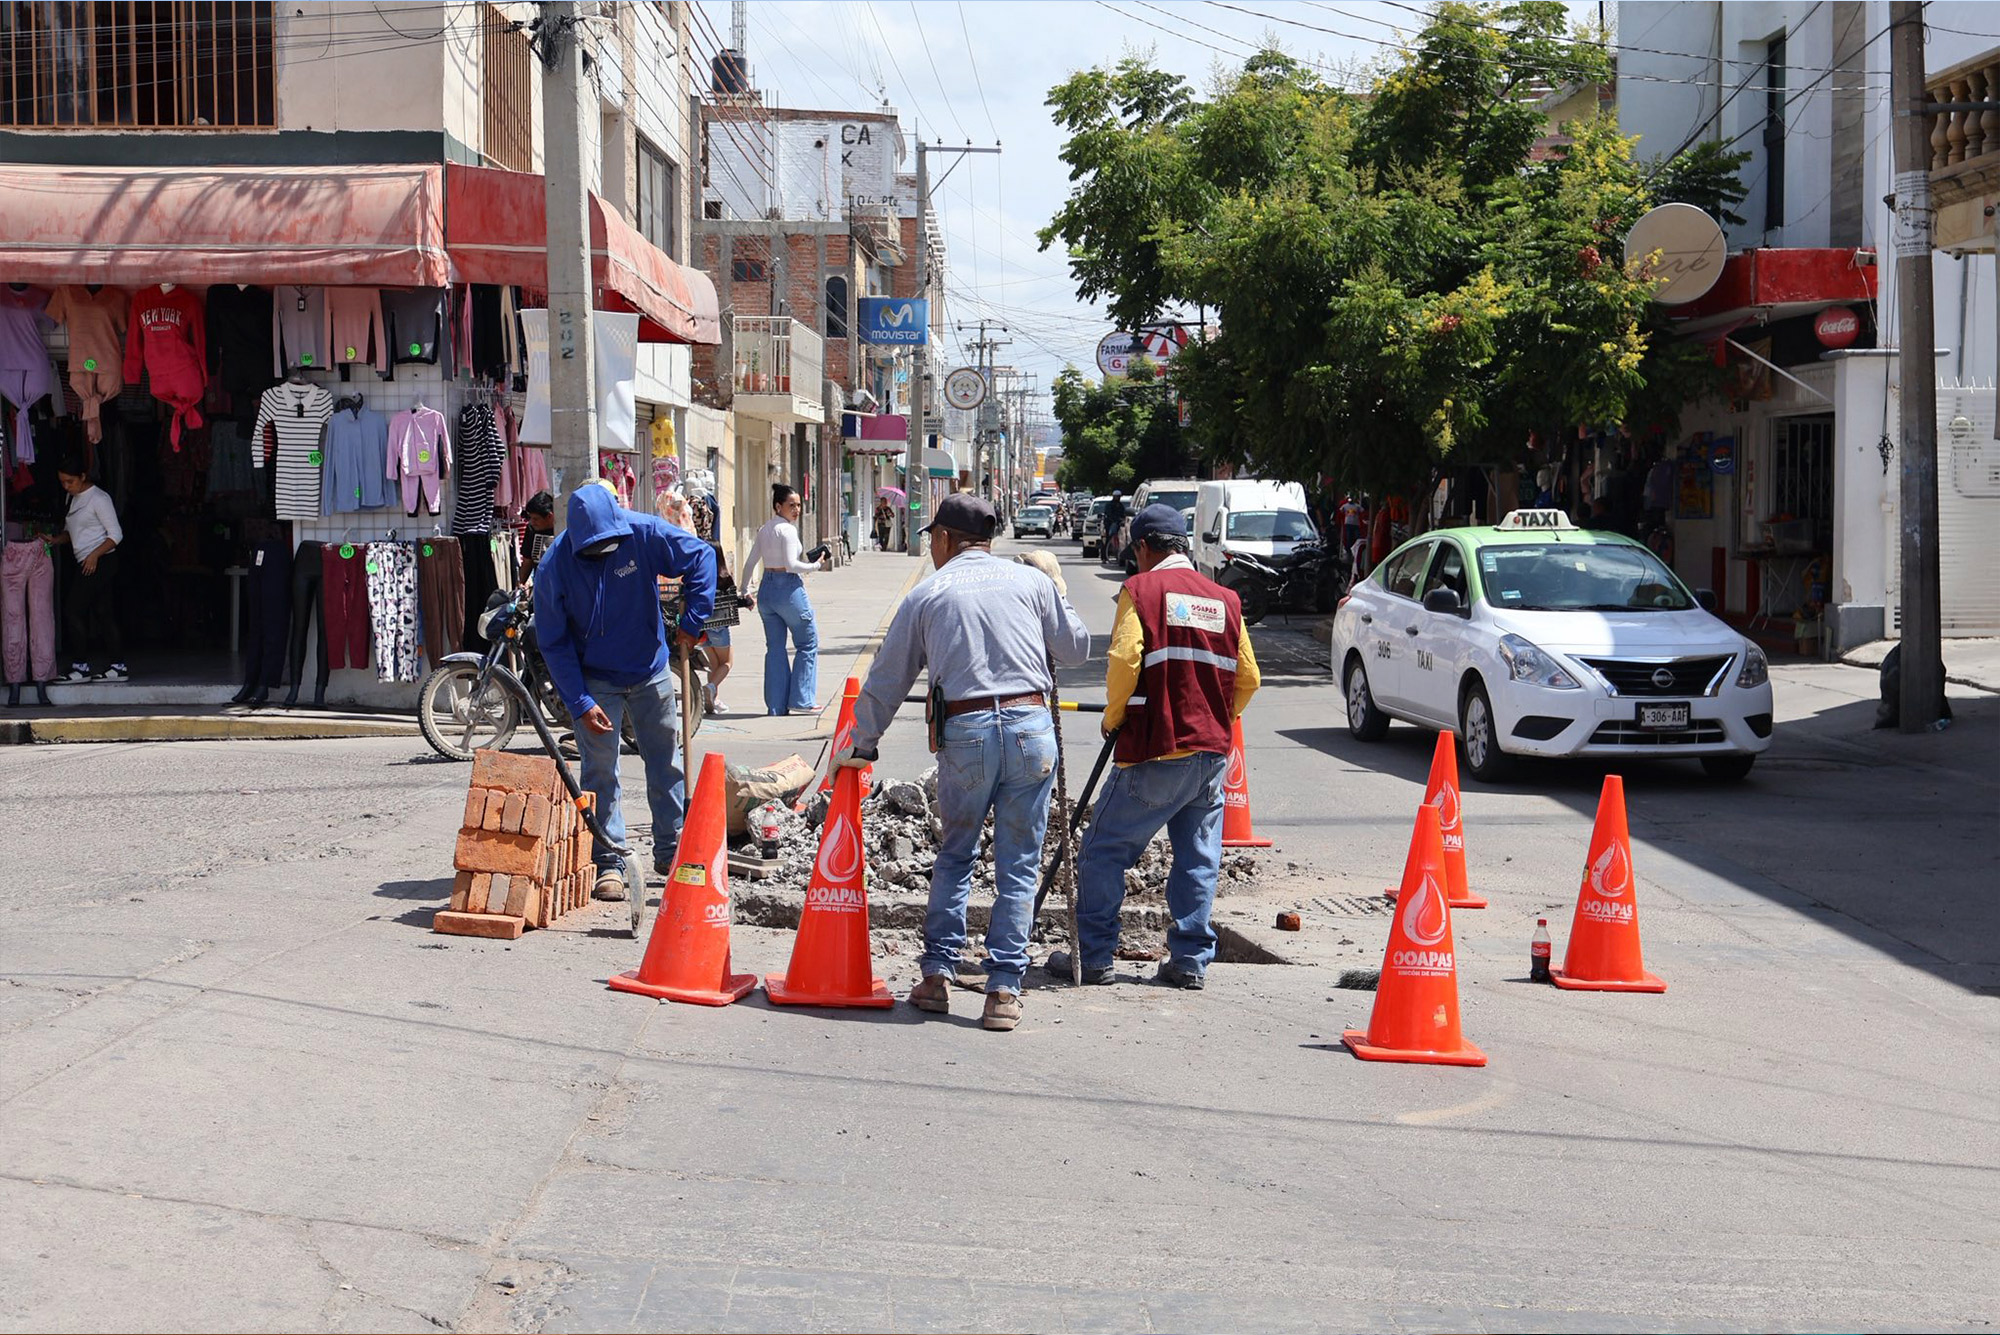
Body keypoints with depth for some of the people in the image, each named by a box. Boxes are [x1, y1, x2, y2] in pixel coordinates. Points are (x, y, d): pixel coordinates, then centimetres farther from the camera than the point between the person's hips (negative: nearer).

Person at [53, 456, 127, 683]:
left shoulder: (98, 499, -9)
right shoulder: (73, 499, 16)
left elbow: (116, 535, -12)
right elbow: (70, 532, 23)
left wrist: (95, 554, -22)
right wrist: (54, 540, 3)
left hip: (101, 562, -9)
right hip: (86, 564, 9)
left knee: (76, 611, -10)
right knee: (103, 613, 6)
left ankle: (80, 668, -7)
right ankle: (117, 666, 7)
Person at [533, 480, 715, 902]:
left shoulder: (644, 534, -18)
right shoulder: (555, 565, -20)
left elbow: (701, 556, -5)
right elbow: (554, 643, -14)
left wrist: (693, 621, -11)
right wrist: (580, 702, -19)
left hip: (651, 671, 3)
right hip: (595, 680, -2)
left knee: (666, 761, 10)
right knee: (600, 770, -7)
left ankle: (670, 851, 22)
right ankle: (607, 862, -1)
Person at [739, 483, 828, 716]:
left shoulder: (763, 531, 11)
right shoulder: (787, 529, -12)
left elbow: (750, 564, 13)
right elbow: (791, 565, -19)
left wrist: (745, 590, 22)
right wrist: (816, 565, -7)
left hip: (766, 589, 8)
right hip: (788, 588, -8)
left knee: (774, 648, 11)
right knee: (808, 644, 6)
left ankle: (776, 704, 11)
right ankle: (801, 699, 2)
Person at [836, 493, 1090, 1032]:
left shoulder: (927, 594, 9)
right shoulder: (1032, 581, 9)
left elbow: (886, 681, 14)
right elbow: (1076, 647, 18)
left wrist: (861, 745, 25)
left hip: (964, 730, 0)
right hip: (1030, 725, 0)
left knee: (954, 855, 17)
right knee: (1018, 863, 6)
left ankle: (938, 973, 13)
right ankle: (1004, 989, 3)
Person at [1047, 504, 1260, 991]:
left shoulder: (1141, 589, -4)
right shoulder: (1225, 600, 10)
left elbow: (1123, 662, -14)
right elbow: (1247, 678, 12)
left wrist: (1114, 717, 2)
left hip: (1155, 751, -5)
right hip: (1213, 752, 5)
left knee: (1104, 850, 5)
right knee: (1199, 859, 11)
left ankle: (1094, 955, 7)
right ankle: (1190, 960, 10)